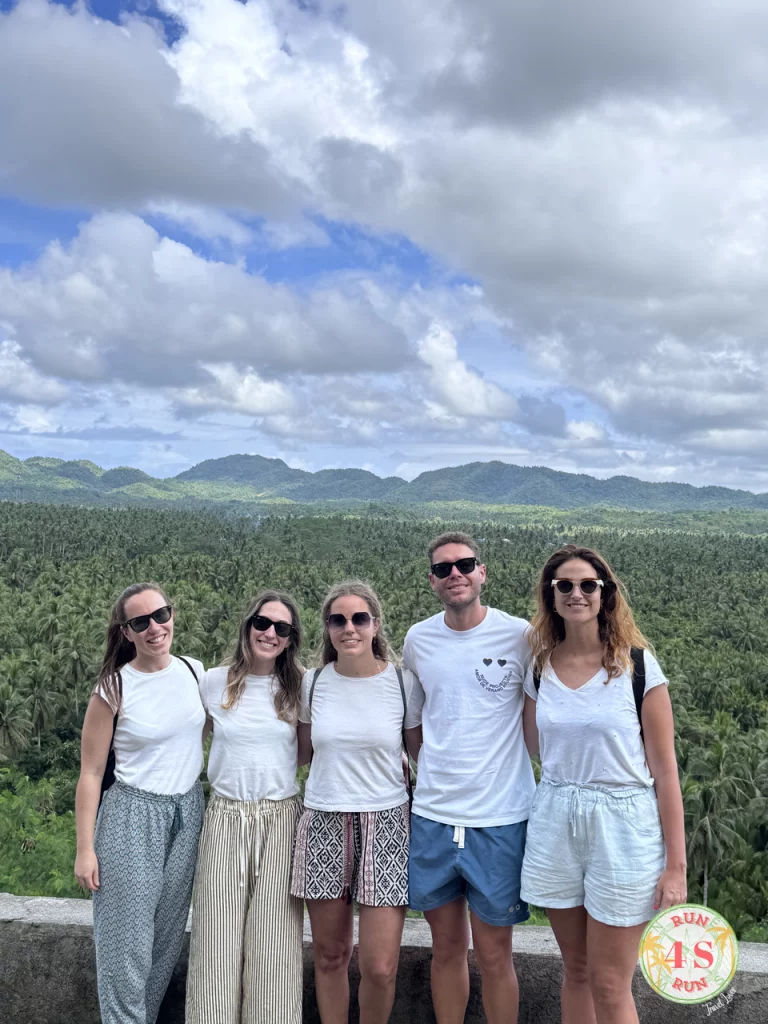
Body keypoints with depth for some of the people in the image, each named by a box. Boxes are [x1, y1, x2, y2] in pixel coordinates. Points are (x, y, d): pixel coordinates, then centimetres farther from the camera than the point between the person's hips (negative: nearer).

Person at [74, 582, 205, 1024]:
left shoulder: (195, 671, 0)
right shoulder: (114, 689, -12)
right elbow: (91, 773, -7)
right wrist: (85, 849, -8)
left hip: (189, 814, 4)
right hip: (133, 817, -4)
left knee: (168, 939, 14)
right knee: (127, 941, 1)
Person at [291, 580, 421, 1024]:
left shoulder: (403, 682, -3)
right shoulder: (313, 683, 2)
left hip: (386, 824, -2)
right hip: (324, 824, 2)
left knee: (381, 967, -3)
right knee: (330, 955, 11)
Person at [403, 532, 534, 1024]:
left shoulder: (519, 636, -8)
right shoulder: (418, 639, 3)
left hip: (499, 819, -3)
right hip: (432, 816, 3)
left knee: (494, 956, 7)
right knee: (447, 947, 16)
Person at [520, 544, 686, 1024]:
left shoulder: (638, 664, -9)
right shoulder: (540, 668, 2)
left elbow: (665, 769, -7)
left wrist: (676, 864, -7)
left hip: (623, 828, -4)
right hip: (556, 825, 4)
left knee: (610, 985, 6)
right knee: (576, 972, 17)